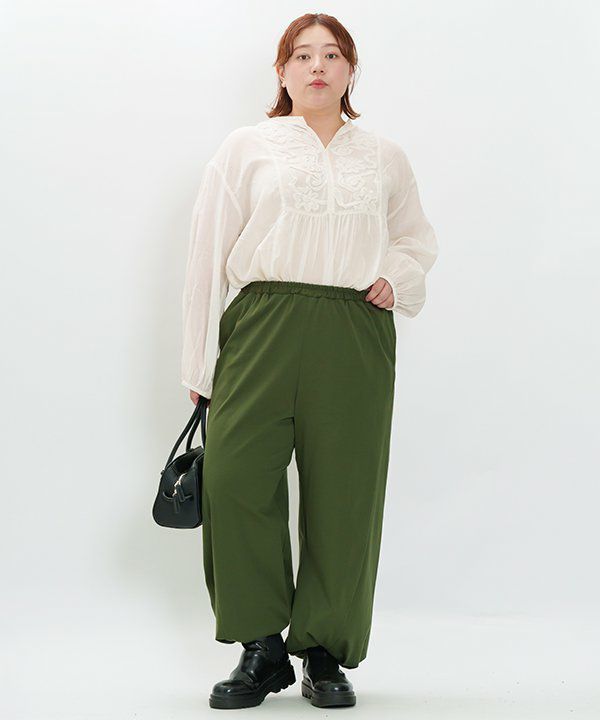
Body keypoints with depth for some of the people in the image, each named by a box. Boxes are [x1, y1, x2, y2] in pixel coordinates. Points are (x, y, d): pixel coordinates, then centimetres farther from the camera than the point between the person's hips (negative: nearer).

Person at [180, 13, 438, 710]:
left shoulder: (385, 157, 17)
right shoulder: (247, 147, 11)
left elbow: (418, 238, 29)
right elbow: (208, 254, 7)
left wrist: (397, 279, 6)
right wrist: (201, 363, 2)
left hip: (356, 337, 2)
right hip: (263, 329, -1)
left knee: (343, 494, 0)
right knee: (233, 481, -12)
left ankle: (325, 652, 13)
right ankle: (262, 647, 3)